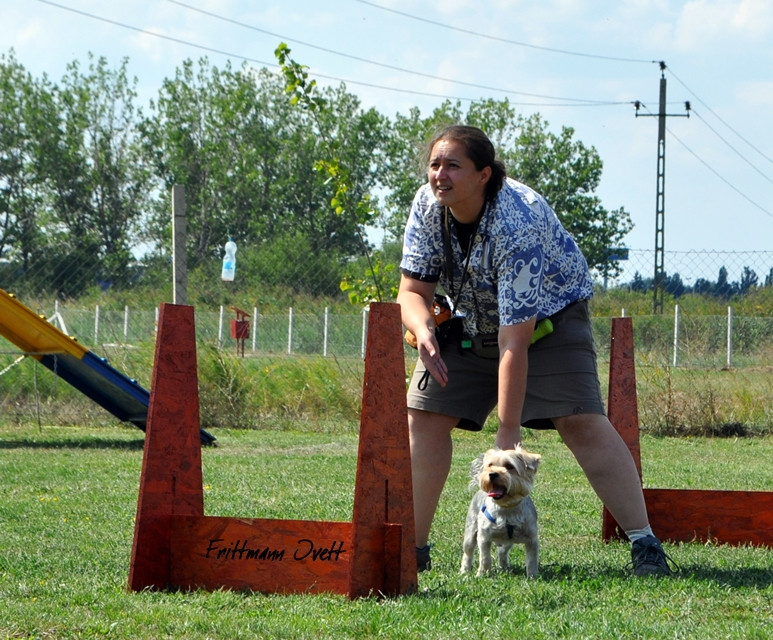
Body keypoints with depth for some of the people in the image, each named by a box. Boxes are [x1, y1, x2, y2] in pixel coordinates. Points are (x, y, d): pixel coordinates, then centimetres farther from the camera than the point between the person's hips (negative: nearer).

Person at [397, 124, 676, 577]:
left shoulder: (517, 226, -37)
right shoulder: (428, 206, -19)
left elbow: (514, 341, -38)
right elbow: (413, 289, -10)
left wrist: (508, 434, -38)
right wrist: (423, 332, -36)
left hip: (548, 314, -6)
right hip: (472, 319, 6)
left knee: (579, 418, -22)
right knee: (425, 415, -6)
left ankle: (645, 544, -21)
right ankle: (414, 547, 1)